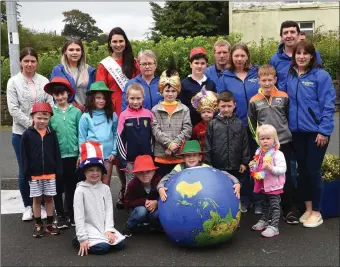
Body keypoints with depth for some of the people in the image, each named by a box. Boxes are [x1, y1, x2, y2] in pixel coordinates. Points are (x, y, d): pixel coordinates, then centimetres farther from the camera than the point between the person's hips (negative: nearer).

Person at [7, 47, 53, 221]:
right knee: (25, 170, 6)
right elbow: (13, 109, -6)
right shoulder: (13, 82, 0)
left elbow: (50, 105, 3)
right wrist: (31, 124, -13)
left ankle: (42, 204, 19)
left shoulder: (44, 81, 4)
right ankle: (28, 206, 21)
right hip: (21, 133, -1)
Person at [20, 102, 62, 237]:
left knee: (49, 198, 11)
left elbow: (57, 154, 2)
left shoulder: (52, 134, 0)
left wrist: (58, 171, -2)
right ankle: (38, 224, 21)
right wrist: (26, 172, -7)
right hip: (34, 174, -1)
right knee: (37, 199, 9)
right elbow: (24, 155, -3)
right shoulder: (27, 134, -5)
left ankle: (50, 223, 21)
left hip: (50, 173, 1)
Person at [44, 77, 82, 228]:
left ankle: (72, 214, 25)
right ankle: (60, 215, 23)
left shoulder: (76, 112, -2)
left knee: (71, 187, 11)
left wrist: (81, 155, -2)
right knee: (58, 188, 10)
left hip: (73, 155, 0)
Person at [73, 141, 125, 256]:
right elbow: (78, 215, -12)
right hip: (89, 227, -5)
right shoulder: (80, 190, -9)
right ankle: (79, 241, 0)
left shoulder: (105, 188, 5)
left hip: (103, 226, 5)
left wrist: (109, 229, -11)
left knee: (120, 243, -13)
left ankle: (101, 239, 10)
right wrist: (82, 237, -17)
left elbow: (109, 210, 2)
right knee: (103, 247, -25)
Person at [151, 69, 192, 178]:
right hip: (161, 155, 0)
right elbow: (156, 130, -5)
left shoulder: (184, 109, 6)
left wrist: (175, 144, -14)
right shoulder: (155, 110, 4)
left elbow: (187, 130, -3)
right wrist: (169, 143, -16)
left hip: (180, 155, 1)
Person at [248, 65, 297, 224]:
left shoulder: (283, 97, -2)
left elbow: (290, 116, 9)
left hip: (284, 142, -1)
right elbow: (251, 122, 10)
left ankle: (290, 209, 12)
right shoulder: (254, 101, -1)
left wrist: (287, 132, 7)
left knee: (286, 176, 3)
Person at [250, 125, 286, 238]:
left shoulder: (277, 154, -17)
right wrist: (252, 166, -1)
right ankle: (264, 221, 39)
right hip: (263, 184, 7)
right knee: (265, 204, 23)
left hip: (274, 185, -7)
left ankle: (273, 227, 2)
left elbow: (282, 169, -23)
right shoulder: (259, 153, 4)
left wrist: (271, 168, -35)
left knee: (274, 205, -2)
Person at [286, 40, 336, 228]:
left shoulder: (321, 76, -9)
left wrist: (324, 130, -16)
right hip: (297, 131, 5)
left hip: (316, 131, -5)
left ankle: (316, 212, 16)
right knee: (302, 171, 12)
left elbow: (328, 105, -11)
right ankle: (307, 208, 26)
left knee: (313, 171, 1)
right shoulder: (289, 77, 6)